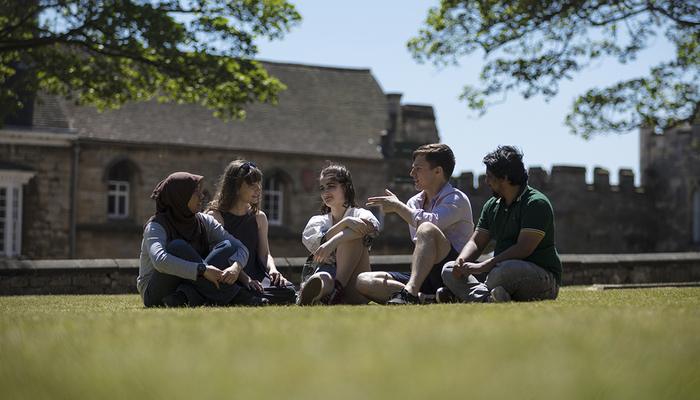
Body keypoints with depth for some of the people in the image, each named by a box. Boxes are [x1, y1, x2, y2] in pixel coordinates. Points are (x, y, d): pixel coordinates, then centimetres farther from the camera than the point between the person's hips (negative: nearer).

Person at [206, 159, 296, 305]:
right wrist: (245, 280, -27)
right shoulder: (215, 216, -3)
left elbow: (264, 253, 12)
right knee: (257, 293, -37)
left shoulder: (259, 217, 16)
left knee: (288, 290, -24)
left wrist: (272, 270, -13)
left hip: (255, 276, 5)